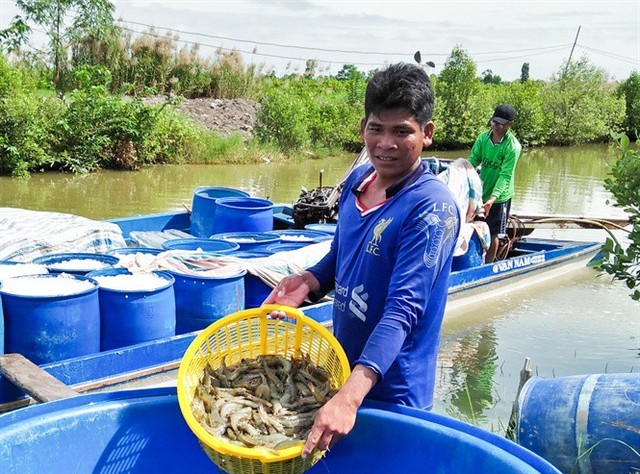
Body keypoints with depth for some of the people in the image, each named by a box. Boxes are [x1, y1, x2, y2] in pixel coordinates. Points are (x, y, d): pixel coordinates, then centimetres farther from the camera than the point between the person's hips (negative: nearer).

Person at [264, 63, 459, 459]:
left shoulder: (431, 207, -23)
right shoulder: (357, 180, -2)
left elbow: (404, 309, -30)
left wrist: (350, 396, -39)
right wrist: (308, 282, -10)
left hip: (391, 393, -7)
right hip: (344, 369, 7)